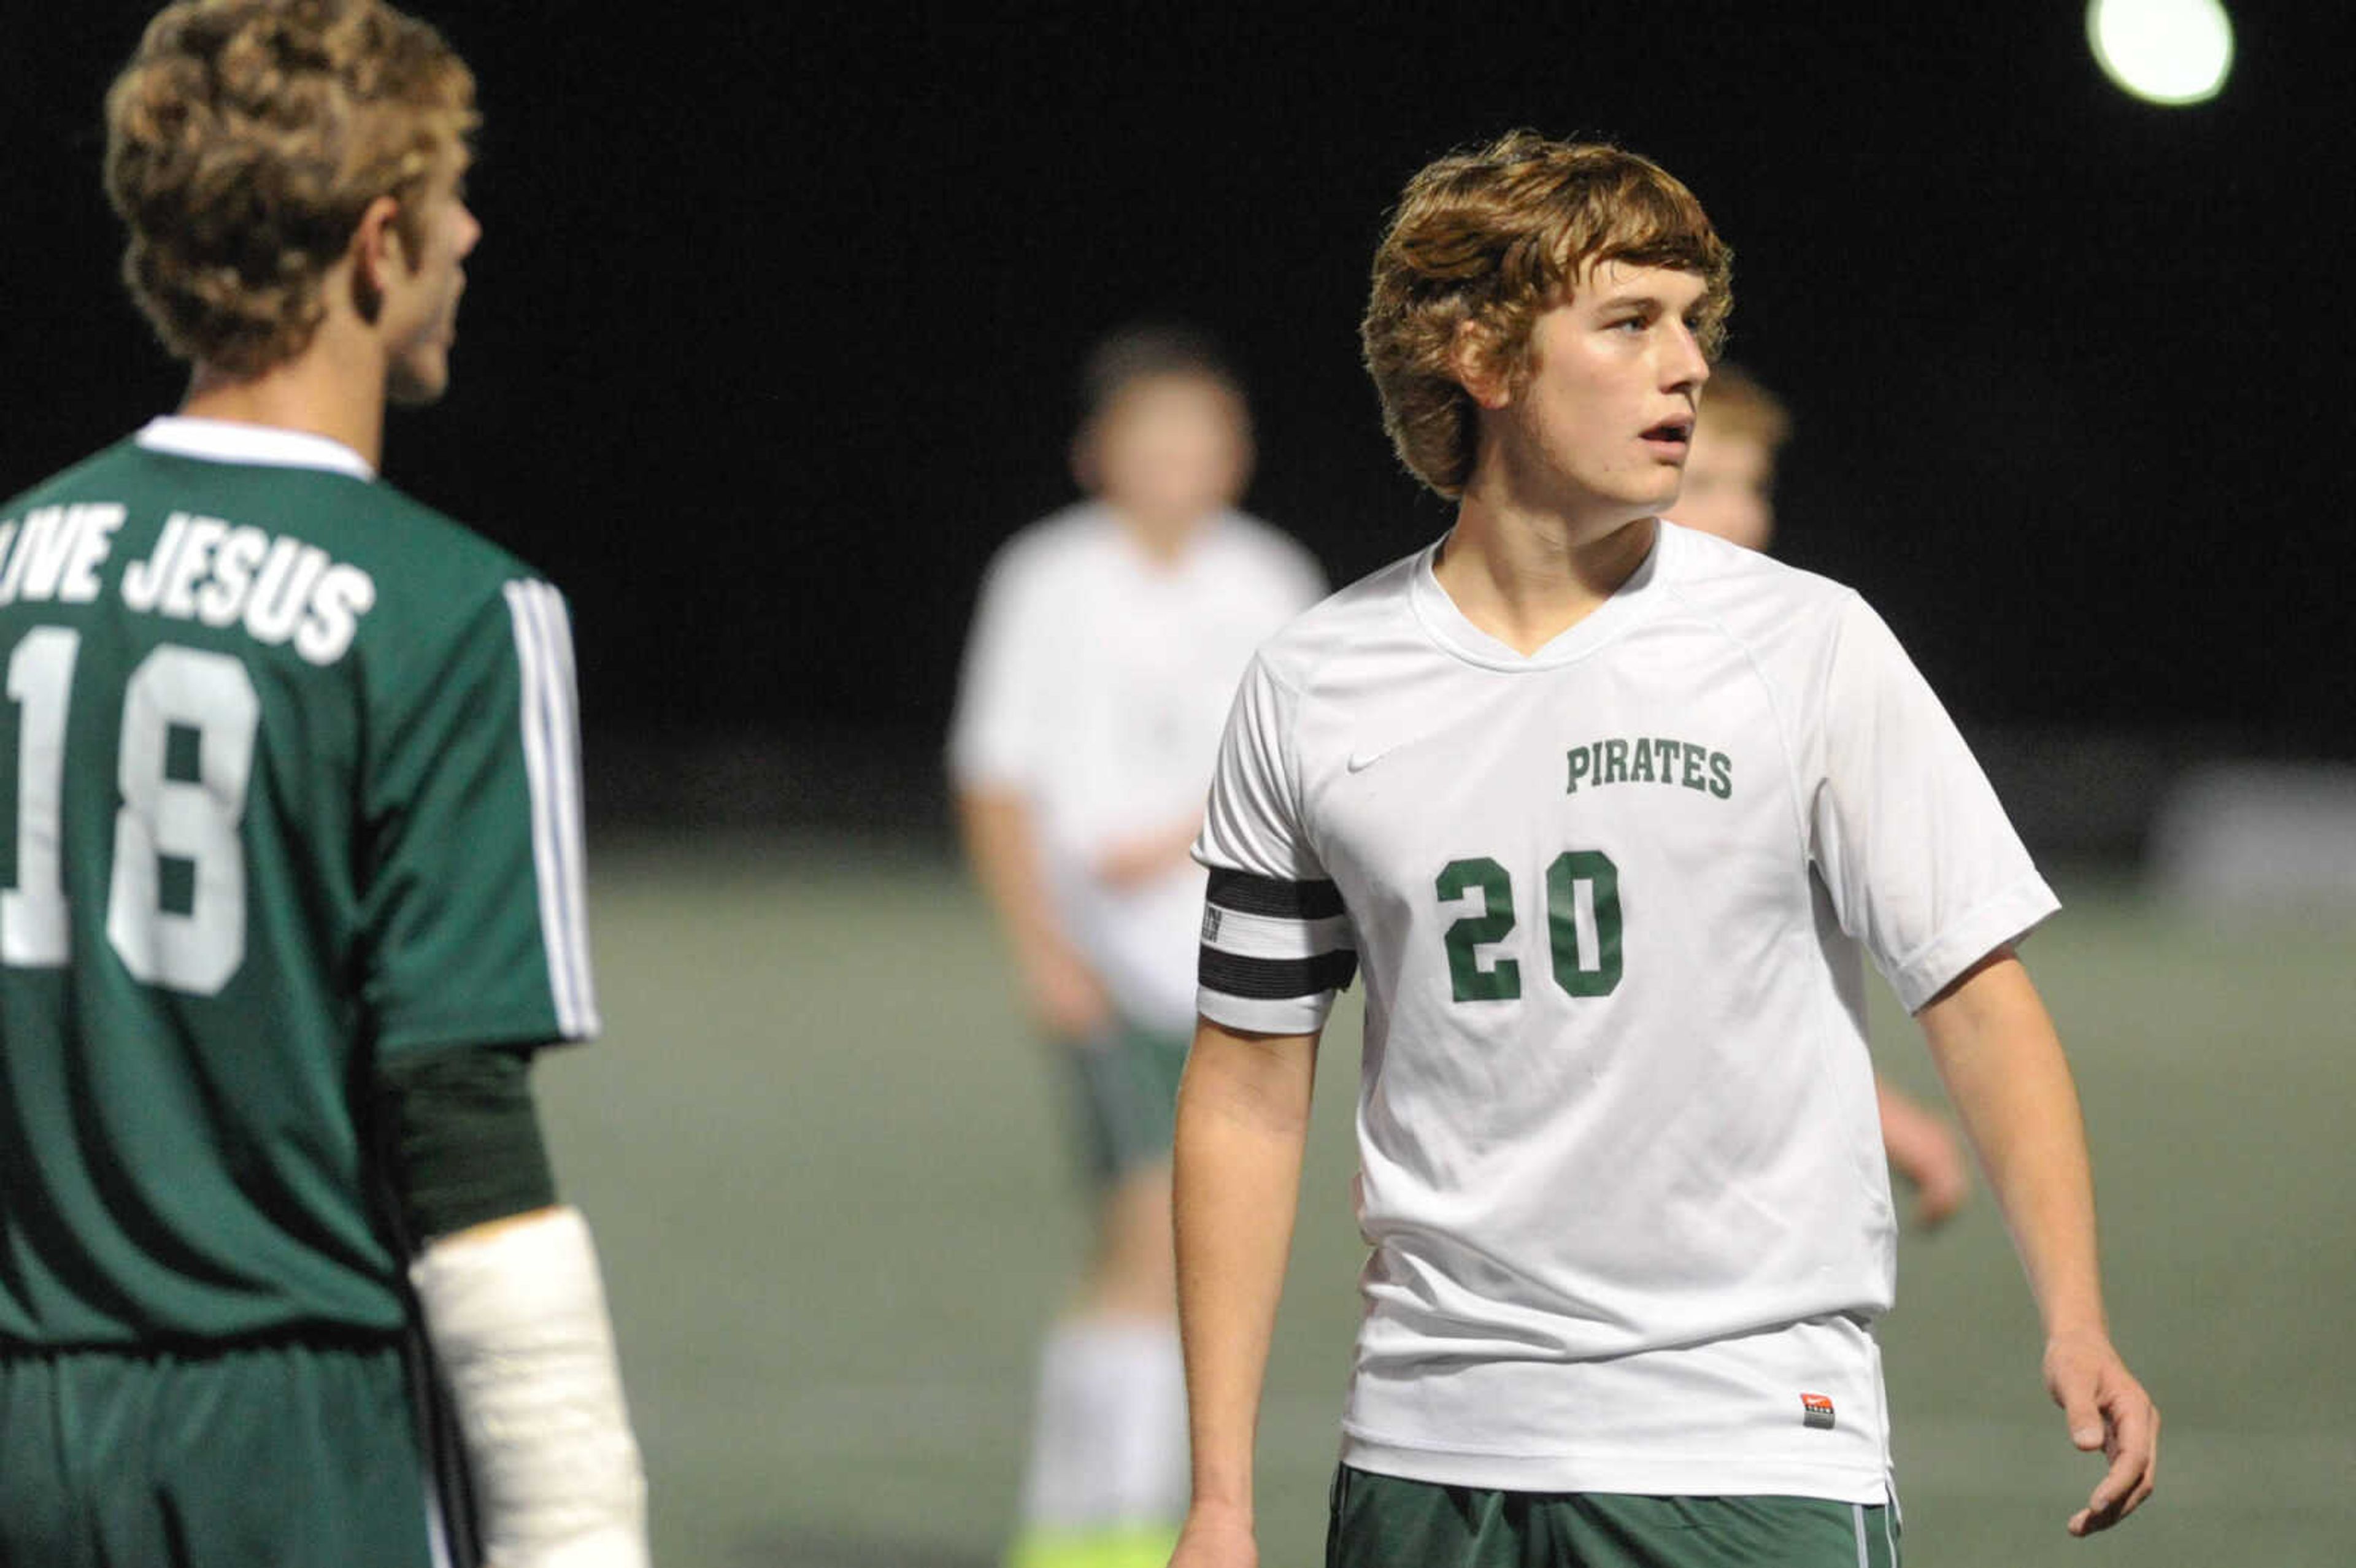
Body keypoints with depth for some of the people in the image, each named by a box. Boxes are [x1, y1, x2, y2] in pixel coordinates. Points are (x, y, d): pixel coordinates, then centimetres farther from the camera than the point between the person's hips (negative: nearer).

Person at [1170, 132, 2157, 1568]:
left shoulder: (1809, 645, 0)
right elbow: (1252, 1093, 9)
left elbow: (1978, 990, -1)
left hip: (1752, 1449, -2)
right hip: (1430, 1444, 2)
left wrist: (2075, 1321, -15)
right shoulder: (1313, 689, 6)